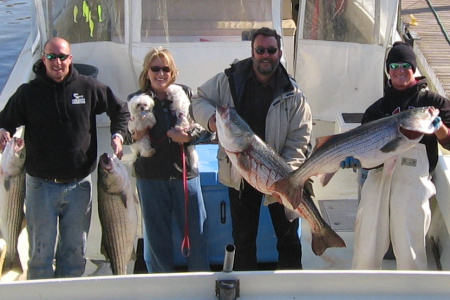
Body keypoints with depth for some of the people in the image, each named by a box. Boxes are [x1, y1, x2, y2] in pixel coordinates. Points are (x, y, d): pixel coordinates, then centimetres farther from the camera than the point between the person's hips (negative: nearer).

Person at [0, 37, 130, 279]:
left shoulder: (89, 87, 1)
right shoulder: (28, 92, -1)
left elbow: (119, 110, 14)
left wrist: (117, 135, -1)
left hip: (79, 185, 2)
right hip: (41, 186, -1)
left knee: (75, 252, 12)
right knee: (41, 252, 3)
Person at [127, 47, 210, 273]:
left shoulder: (184, 94, 2)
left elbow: (205, 128, 1)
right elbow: (127, 136, 4)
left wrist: (189, 136, -18)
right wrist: (135, 137, -17)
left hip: (185, 172, 0)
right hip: (150, 176, 0)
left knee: (196, 231, 5)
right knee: (156, 237, 9)